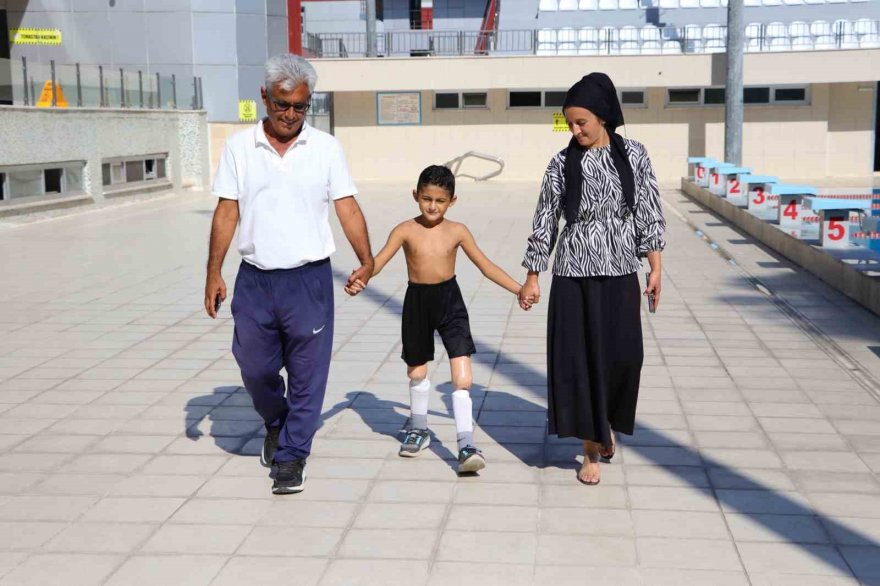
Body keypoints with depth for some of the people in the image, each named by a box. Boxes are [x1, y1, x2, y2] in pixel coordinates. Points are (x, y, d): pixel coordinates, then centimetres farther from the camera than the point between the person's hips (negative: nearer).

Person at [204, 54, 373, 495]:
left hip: (309, 280, -1)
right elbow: (226, 213, 4)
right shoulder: (239, 147, 3)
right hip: (254, 280, 2)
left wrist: (366, 261, -13)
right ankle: (276, 425, 42)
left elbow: (348, 208, -2)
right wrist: (213, 273, 0)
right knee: (255, 368, 12)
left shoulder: (326, 148, 1)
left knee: (307, 375, 3)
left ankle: (291, 457, 17)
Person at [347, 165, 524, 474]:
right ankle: (419, 430, 39)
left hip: (449, 301, -1)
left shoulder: (457, 231, -3)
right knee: (417, 372, 17)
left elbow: (485, 265, 2)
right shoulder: (406, 231, -6)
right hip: (417, 301, 1)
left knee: (462, 376, -11)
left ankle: (466, 446, -10)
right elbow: (379, 260, -17)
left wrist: (519, 289, -2)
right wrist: (359, 279, -38)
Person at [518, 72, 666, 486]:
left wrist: (655, 267, 0)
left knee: (623, 357, 3)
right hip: (575, 274, -1)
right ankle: (592, 450, 13)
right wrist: (532, 277, 1)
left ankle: (607, 425, 32)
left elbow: (649, 214, 3)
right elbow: (545, 222, 2)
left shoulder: (633, 155, 1)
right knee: (581, 358, 1)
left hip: (621, 273, 1)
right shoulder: (562, 164, -2)